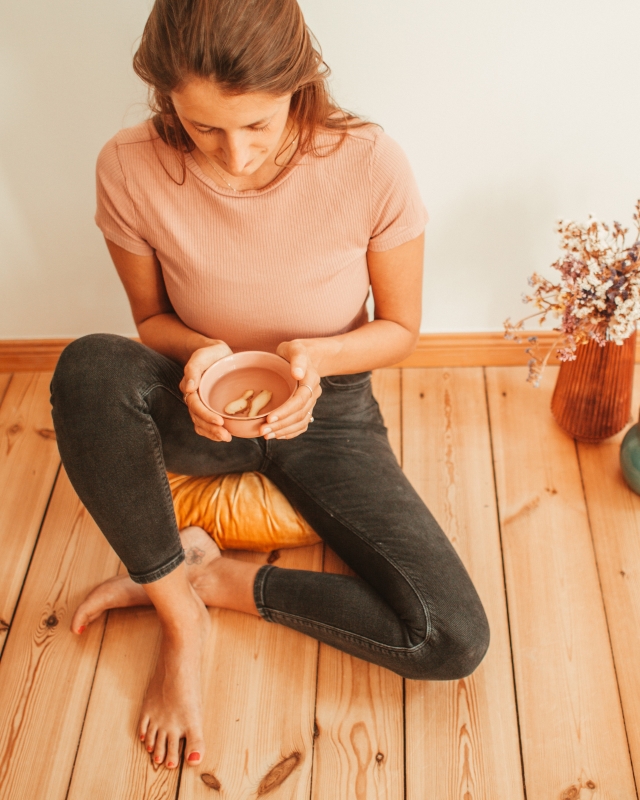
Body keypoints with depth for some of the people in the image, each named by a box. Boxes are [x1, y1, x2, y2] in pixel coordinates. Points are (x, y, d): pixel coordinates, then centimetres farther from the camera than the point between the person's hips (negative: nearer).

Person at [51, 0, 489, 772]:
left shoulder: (370, 165, -21)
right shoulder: (130, 170, -19)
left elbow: (400, 328, -7)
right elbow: (151, 317, -2)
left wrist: (317, 354, -28)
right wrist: (198, 354, -26)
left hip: (328, 417, 0)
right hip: (201, 414, 1)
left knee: (454, 642, -17)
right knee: (90, 368, -36)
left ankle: (215, 578, -1)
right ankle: (179, 612, -13)